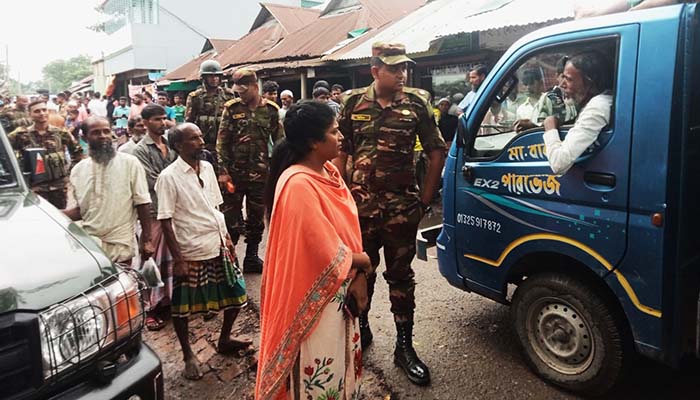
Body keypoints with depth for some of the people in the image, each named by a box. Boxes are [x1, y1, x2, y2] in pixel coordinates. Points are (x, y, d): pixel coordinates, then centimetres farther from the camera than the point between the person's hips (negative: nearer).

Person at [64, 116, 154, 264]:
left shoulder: (130, 163, -5)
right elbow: (81, 209, 13)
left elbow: (142, 203, -5)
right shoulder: (78, 170, 6)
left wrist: (146, 240, -8)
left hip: (121, 246, -3)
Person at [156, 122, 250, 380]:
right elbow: (165, 222, -12)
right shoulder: (169, 177, -12)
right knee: (182, 306, 9)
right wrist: (177, 259, -14)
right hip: (190, 253, -6)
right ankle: (188, 354, 31)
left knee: (236, 295, 13)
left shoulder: (207, 168, 5)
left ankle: (224, 340, 37)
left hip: (217, 248, 6)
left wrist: (226, 237, 9)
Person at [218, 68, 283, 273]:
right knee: (231, 217, 5)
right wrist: (222, 170, -7)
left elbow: (279, 141, 5)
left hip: (260, 173, 2)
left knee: (256, 217, 10)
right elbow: (222, 141, -2)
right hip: (234, 172, -1)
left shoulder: (271, 109, 1)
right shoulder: (232, 108, -1)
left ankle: (252, 257, 23)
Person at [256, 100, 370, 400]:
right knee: (321, 375, 11)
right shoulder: (298, 185, -26)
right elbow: (327, 254, -25)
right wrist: (363, 262, -7)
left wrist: (358, 276, -6)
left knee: (340, 361, 25)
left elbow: (348, 229, 5)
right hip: (316, 298, -8)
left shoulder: (328, 170, 1)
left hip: (340, 290, 8)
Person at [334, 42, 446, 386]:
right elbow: (340, 154, 5)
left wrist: (425, 200, 0)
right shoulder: (353, 102, 1)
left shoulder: (417, 103, -1)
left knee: (400, 274, 9)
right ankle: (360, 328, 37)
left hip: (402, 206, -1)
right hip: (361, 203, 1)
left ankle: (404, 346, 21)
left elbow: (436, 152, 3)